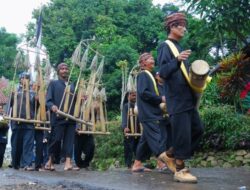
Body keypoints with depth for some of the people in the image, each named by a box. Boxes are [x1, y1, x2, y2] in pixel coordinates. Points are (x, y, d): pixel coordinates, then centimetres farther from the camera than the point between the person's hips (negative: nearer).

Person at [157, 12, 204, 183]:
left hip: (187, 98, 9)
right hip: (177, 99, -9)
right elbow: (163, 72, -20)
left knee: (198, 130, 13)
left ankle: (170, 154, 22)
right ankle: (180, 170, 4)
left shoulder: (178, 46, 20)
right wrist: (177, 60, -35)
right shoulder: (165, 46, -7)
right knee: (183, 135, -7)